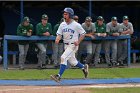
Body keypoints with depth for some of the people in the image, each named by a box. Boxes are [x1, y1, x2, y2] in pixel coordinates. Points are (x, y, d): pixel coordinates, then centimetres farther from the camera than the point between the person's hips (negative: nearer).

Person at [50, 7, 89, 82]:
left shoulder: (76, 25, -11)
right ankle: (84, 67, 44)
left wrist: (78, 41, -17)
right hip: (66, 45, 7)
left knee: (63, 57, -21)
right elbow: (59, 34, 2)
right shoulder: (62, 24, 5)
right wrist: (57, 39, -20)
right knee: (72, 61, 17)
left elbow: (83, 34, -4)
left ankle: (59, 76, -24)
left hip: (73, 45, -7)